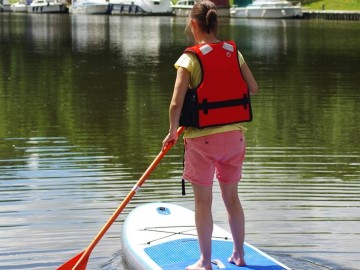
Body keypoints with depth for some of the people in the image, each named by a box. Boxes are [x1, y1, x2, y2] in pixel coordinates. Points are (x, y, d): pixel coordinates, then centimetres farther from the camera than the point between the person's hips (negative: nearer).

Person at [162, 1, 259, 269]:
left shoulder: (191, 59, -14)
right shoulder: (234, 52, 1)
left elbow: (176, 104, -18)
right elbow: (253, 88, 8)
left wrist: (173, 133, -3)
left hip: (202, 140, -5)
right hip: (234, 136, 5)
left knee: (203, 200, 6)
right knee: (232, 196, 17)